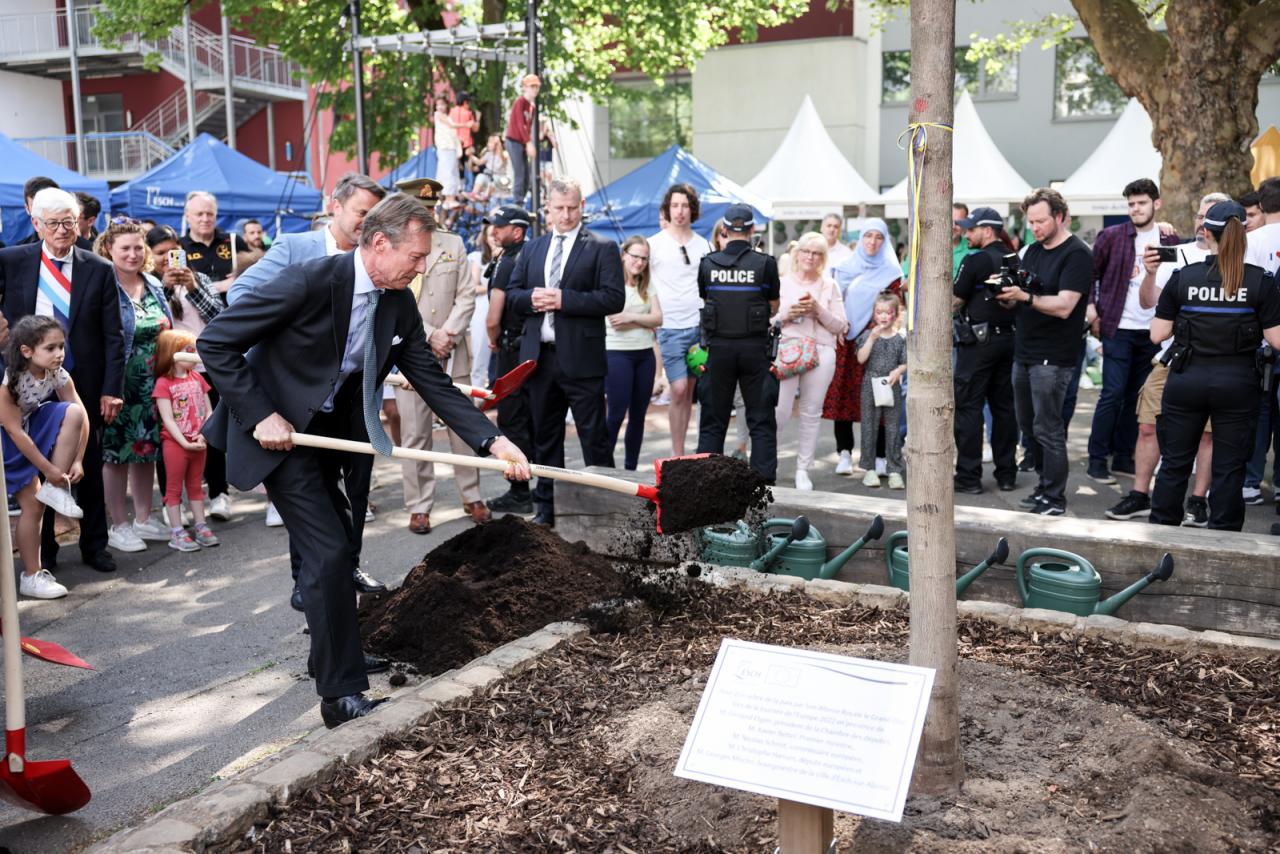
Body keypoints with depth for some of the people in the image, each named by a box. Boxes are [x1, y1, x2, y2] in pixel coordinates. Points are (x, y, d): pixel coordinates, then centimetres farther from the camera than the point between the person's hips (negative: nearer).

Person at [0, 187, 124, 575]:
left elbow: (112, 336, -1)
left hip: (84, 383, 0)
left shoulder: (99, 269, 0)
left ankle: (94, 545, 24)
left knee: (89, 467, 10)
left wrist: (111, 389, -6)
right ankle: (42, 550, 23)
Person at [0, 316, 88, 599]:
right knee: (32, 504, -10)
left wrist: (77, 460, -19)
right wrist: (47, 469, -22)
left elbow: (82, 416, -12)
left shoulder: (59, 375, -15)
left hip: (34, 429, 5)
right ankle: (31, 577, 2)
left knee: (73, 412, -23)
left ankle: (57, 489, -14)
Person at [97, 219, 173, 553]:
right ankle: (119, 525, 12)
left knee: (147, 448, 12)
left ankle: (143, 519, 24)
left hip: (153, 383, 6)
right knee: (116, 451, 2)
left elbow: (167, 331, 21)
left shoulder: (154, 285, 11)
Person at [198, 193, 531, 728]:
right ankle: (342, 695, -2)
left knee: (336, 543, 19)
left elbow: (432, 380, -3)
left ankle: (332, 638, 42)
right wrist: (260, 416, -24)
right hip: (279, 429, -8)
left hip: (328, 429, 8)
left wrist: (492, 440, -14)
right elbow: (215, 343, -22)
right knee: (328, 549, -12)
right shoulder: (311, 282, -27)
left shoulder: (399, 303, -6)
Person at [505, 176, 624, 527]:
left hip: (580, 357, -5)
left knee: (594, 437, -1)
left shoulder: (602, 248, -1)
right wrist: (532, 298, -8)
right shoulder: (532, 248, 15)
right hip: (540, 356, 5)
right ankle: (547, 508, 23)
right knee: (545, 436, 13)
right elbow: (512, 293, 15)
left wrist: (564, 299, -18)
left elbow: (614, 298, -11)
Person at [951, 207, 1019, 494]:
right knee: (1003, 406, 11)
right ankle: (1006, 473, 17)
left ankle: (968, 476, 0)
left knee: (968, 407, -1)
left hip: (978, 340, -7)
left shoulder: (974, 260, -12)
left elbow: (954, 301, -9)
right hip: (1008, 338, 7)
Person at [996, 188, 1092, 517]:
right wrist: (1005, 293, -6)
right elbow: (1018, 299, 16)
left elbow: (1064, 306, -20)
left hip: (1052, 357, -8)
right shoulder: (1033, 250, 15)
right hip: (1024, 351, 8)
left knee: (1047, 428, -6)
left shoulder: (1077, 254, -10)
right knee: (1028, 424, 14)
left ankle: (1054, 498, 1)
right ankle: (1046, 484, 26)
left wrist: (1025, 296, -30)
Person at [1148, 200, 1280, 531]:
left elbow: (1157, 334, -2)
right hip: (1237, 383, -1)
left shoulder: (1183, 277, -4)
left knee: (1174, 463, 12)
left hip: (1186, 378, 1)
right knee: (1229, 468, 8)